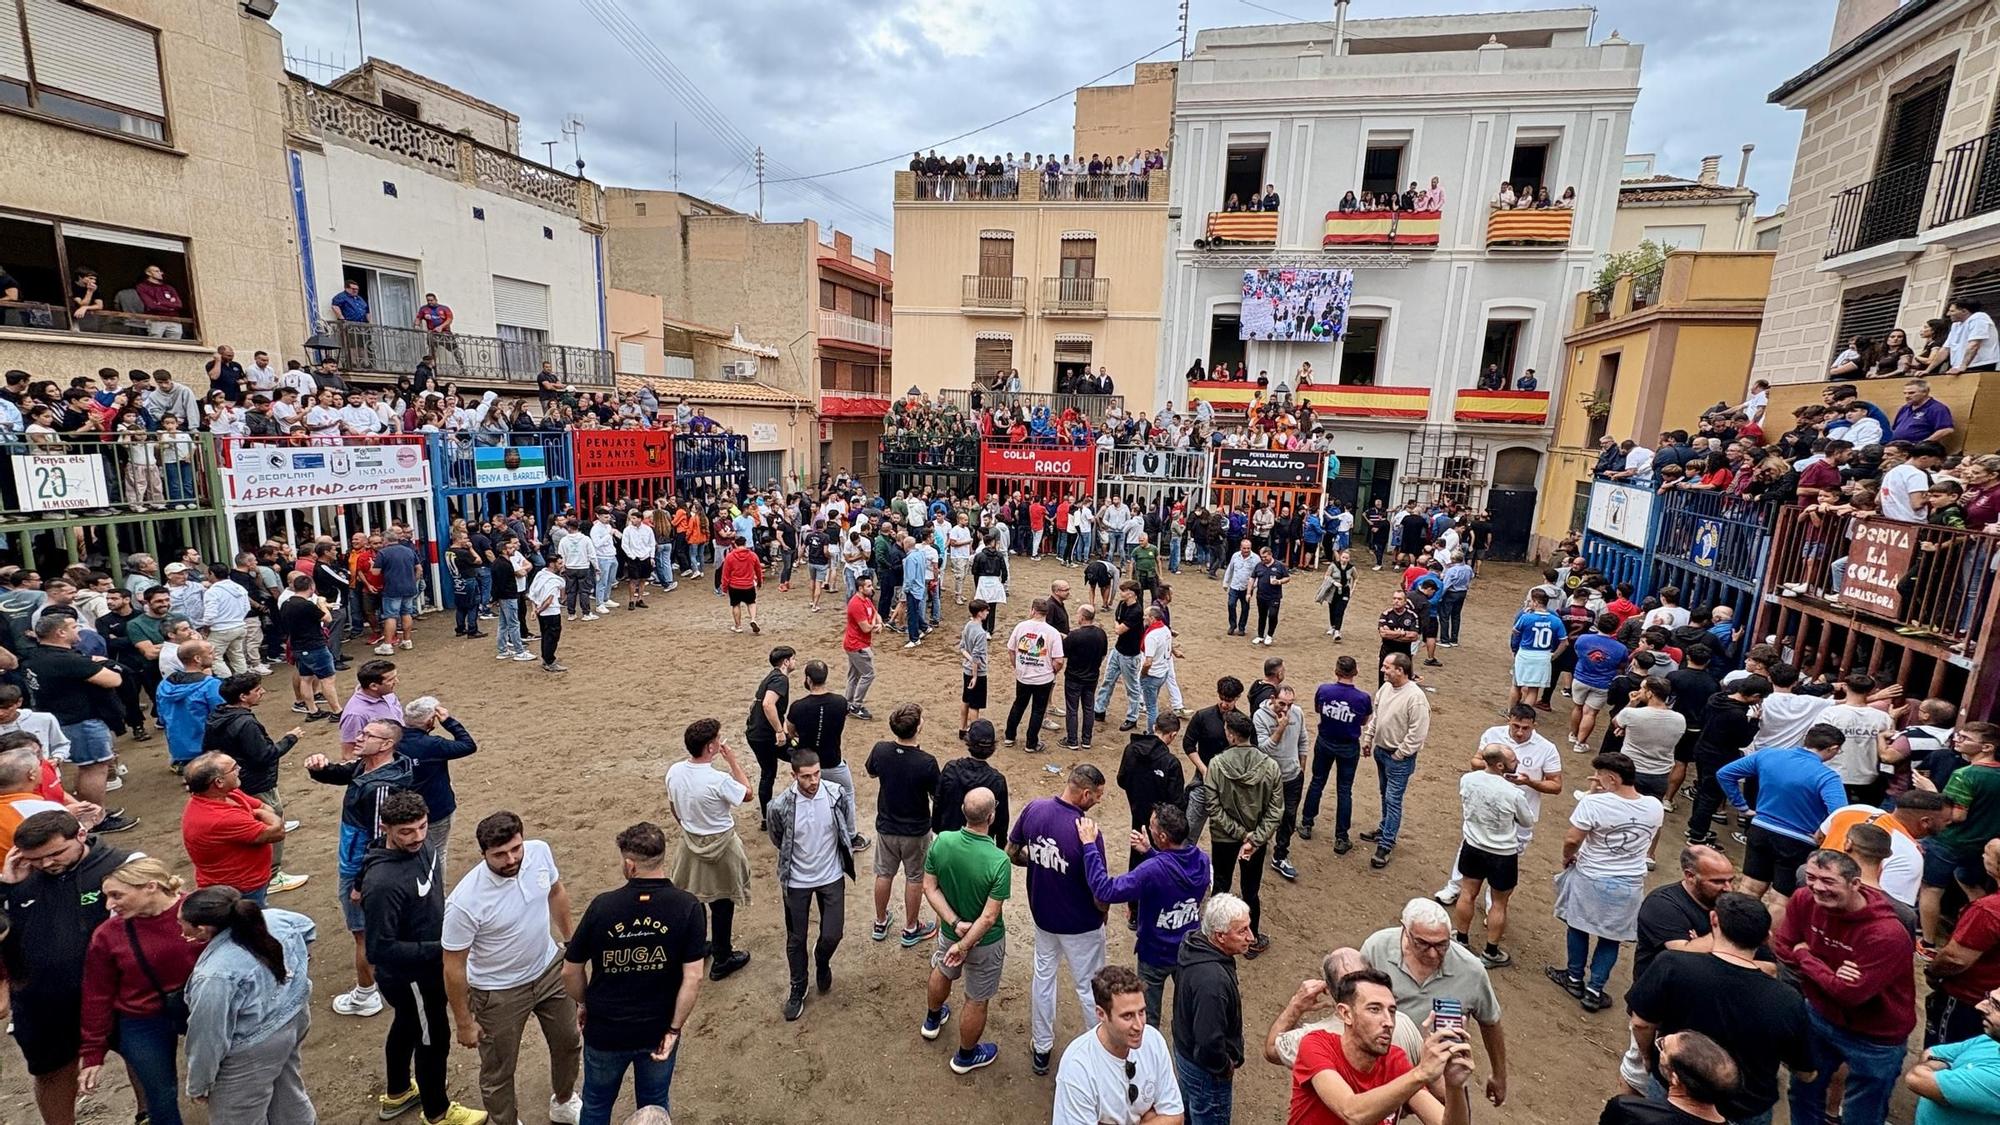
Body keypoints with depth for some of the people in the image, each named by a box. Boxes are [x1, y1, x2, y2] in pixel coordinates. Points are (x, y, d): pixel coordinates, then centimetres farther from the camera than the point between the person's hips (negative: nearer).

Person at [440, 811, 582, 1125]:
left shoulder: (540, 851, -21)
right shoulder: (465, 902, -34)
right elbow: (453, 968, -18)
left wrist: (570, 936, 12)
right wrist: (464, 1023, -8)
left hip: (549, 969, 5)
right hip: (499, 992, -5)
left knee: (569, 1042, 25)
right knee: (498, 1071, 17)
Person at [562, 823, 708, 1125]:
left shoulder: (603, 905, -20)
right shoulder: (688, 907, -20)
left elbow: (571, 971, -8)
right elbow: (693, 978, -20)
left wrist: (583, 1004, 11)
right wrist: (674, 1030, -7)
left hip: (605, 1031, 0)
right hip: (658, 1031, 0)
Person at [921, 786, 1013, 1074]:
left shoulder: (941, 842, -21)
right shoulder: (999, 861, -33)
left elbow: (930, 887, -12)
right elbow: (989, 917, -28)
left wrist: (954, 923, -14)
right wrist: (964, 946, -19)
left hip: (949, 930, 4)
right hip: (985, 941, -4)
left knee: (942, 972, 35)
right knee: (977, 1001, 21)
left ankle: (932, 1021, 60)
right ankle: (965, 1056, 43)